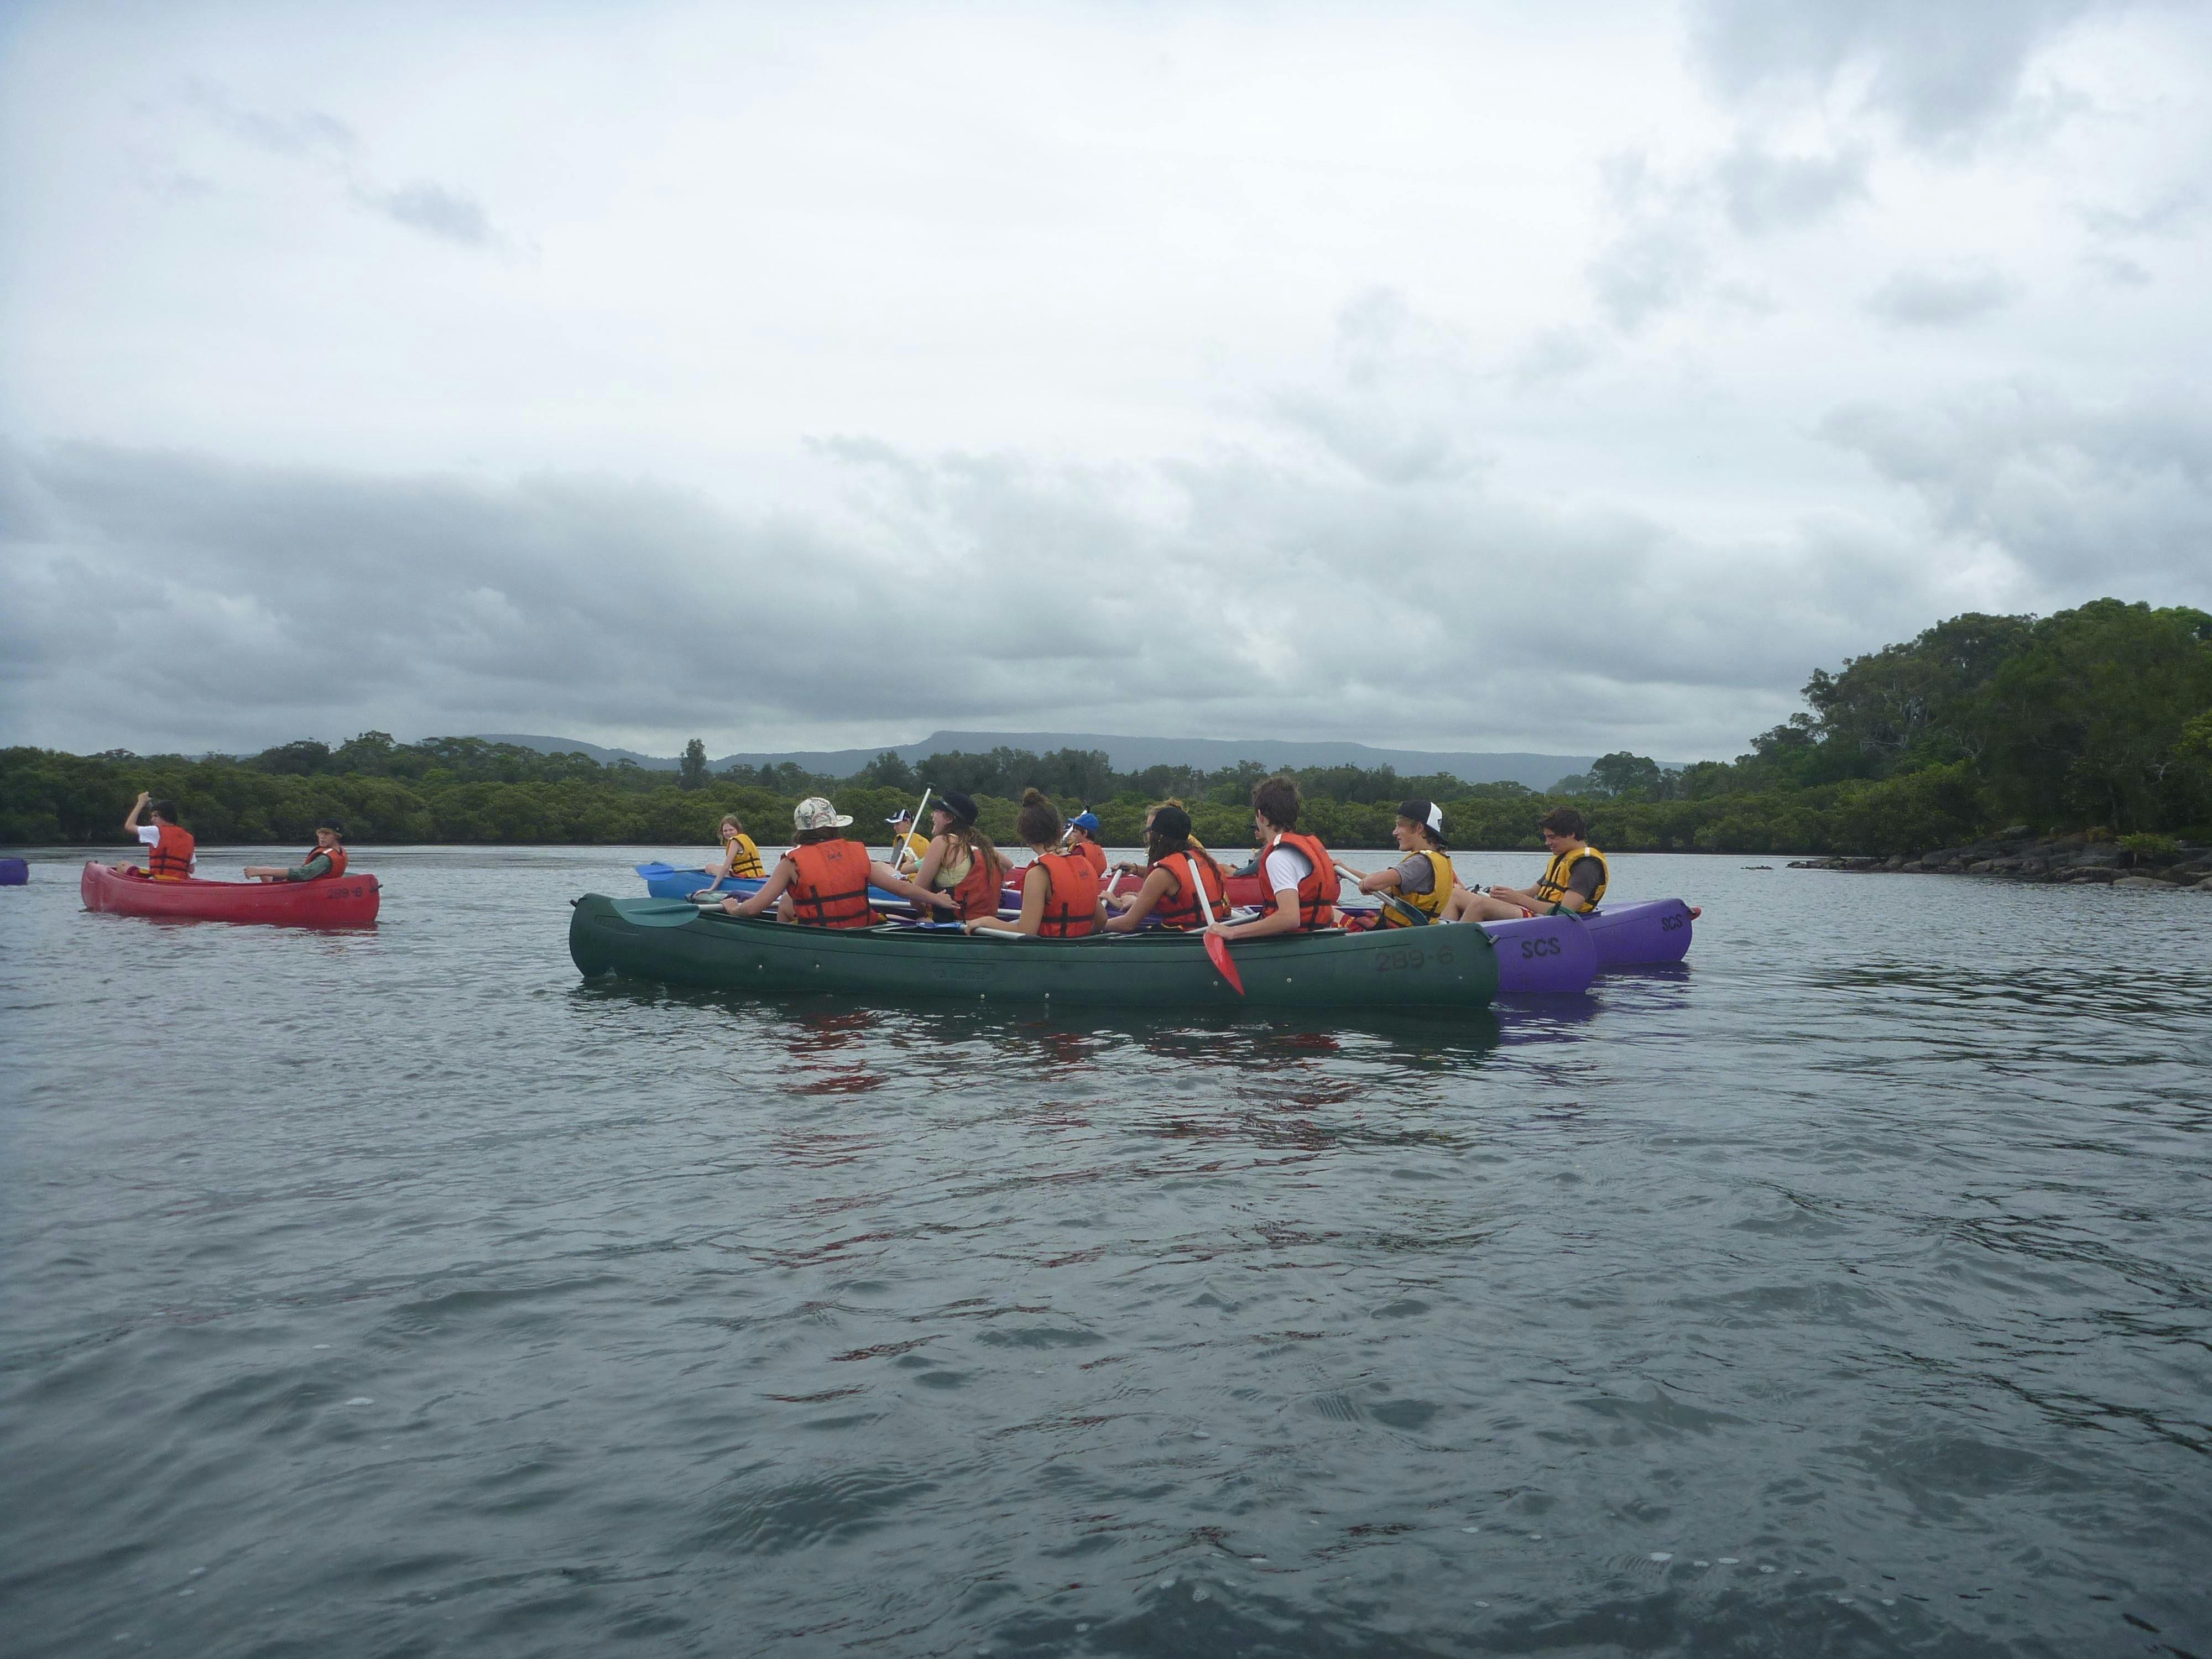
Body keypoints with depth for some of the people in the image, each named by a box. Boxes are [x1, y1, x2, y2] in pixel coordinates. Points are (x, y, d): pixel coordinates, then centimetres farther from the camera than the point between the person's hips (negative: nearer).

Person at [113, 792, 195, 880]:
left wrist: (141, 803, 16)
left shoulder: (158, 832, -6)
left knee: (122, 867, 14)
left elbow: (129, 826, 9)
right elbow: (191, 870, 10)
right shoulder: (189, 838, 9)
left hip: (159, 881, -7)